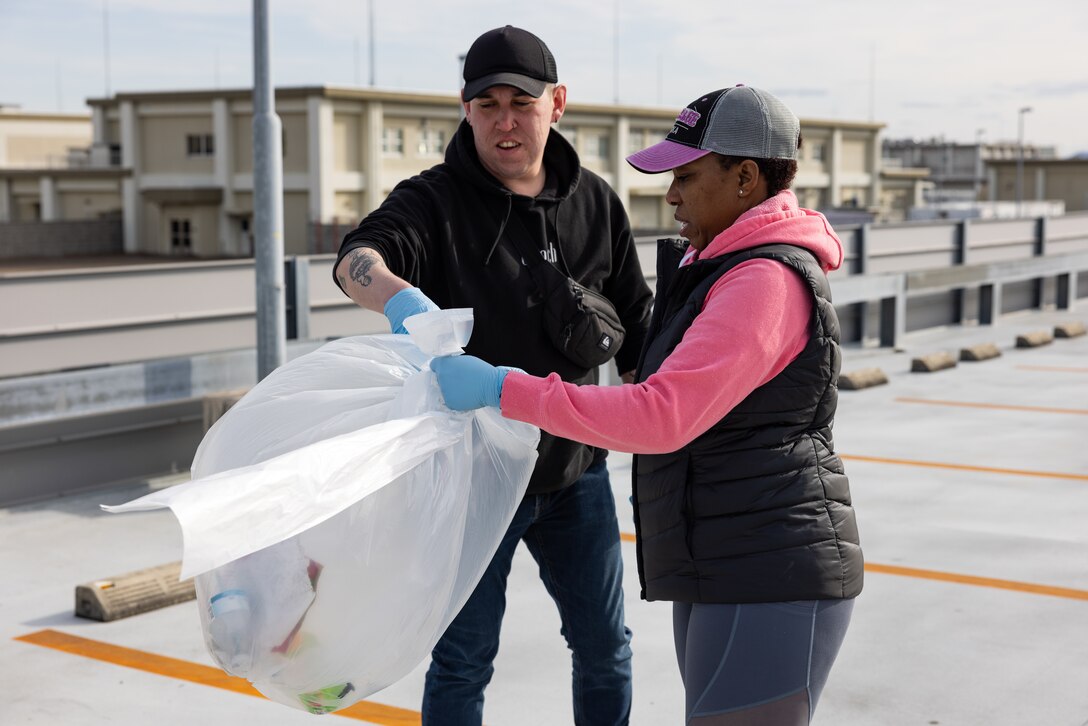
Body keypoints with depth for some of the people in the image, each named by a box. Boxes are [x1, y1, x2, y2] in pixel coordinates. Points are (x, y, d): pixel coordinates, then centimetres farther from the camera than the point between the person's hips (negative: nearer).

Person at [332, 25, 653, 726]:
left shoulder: (596, 203, 2)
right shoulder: (435, 200, -11)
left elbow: (635, 324, 10)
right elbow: (359, 256, -33)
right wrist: (398, 296, -56)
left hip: (575, 467, 4)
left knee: (605, 647, 15)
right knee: (464, 659, 6)